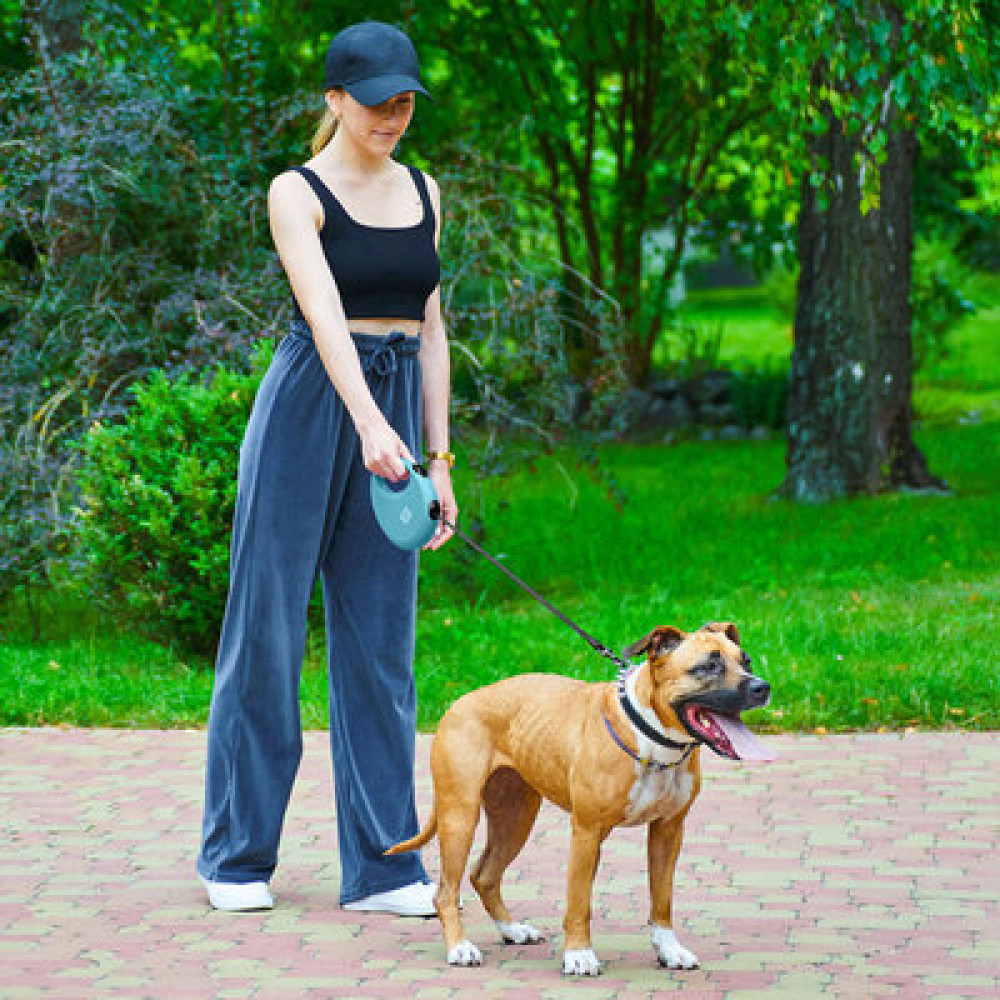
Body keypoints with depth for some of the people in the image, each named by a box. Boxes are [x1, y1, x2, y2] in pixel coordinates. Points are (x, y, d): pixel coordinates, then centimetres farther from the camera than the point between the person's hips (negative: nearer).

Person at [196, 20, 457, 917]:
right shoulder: (298, 194, -7)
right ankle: (236, 854, 12)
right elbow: (324, 312, -22)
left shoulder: (423, 194, 12)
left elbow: (429, 331, 13)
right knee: (267, 629, 1)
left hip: (395, 407, 5)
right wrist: (369, 424, -36)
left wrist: (440, 458, 7)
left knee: (380, 639, 4)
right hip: (308, 409, -5)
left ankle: (381, 865, 8)